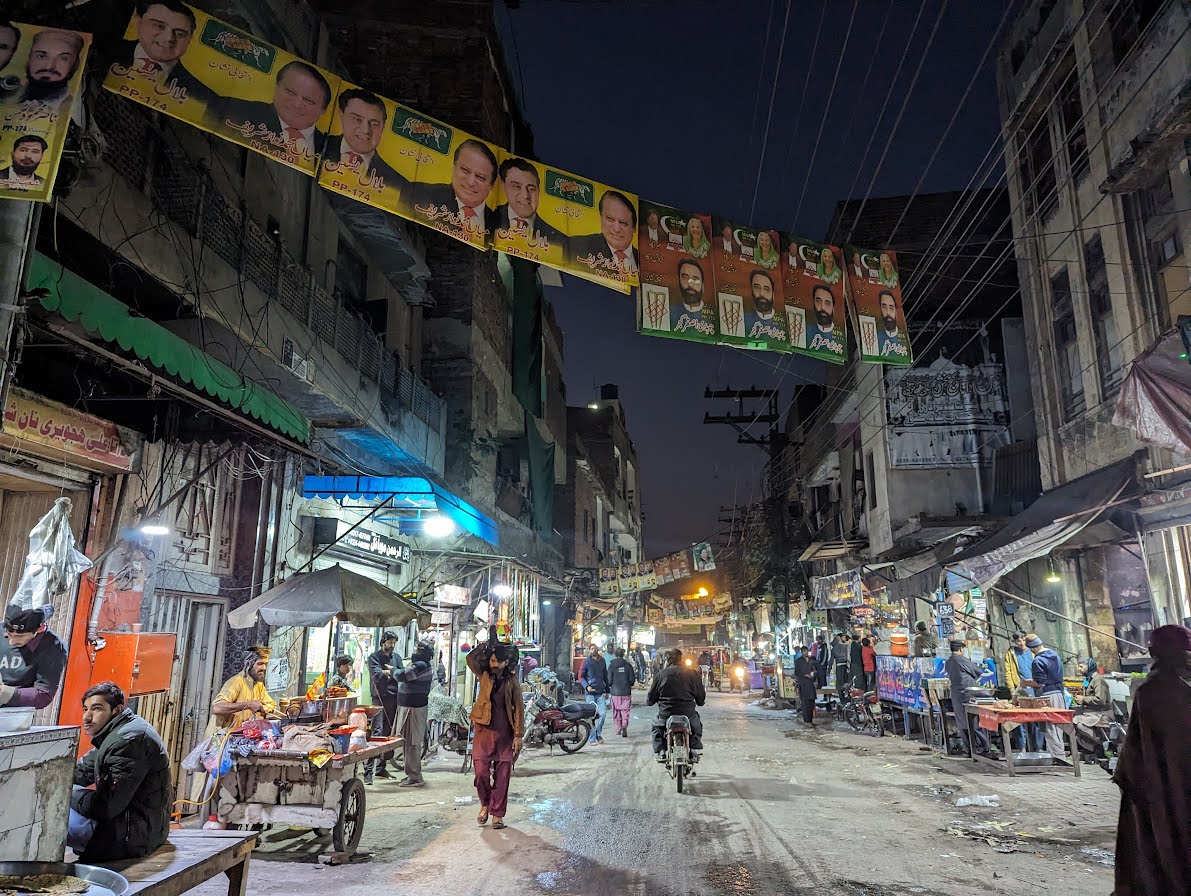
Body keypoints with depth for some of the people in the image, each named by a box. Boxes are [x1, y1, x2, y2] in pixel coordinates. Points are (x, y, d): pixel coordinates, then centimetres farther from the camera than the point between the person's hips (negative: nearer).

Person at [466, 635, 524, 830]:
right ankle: (485, 804, 24)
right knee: (481, 772, -3)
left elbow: (519, 708, 0)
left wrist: (518, 735, -5)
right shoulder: (484, 676, 3)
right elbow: (470, 658, -12)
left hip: (505, 734, -1)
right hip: (484, 731, 1)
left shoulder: (512, 681, 0)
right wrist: (487, 644, -14)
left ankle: (497, 813, 16)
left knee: (502, 775, 3)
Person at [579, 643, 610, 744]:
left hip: (601, 692, 3)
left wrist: (607, 691, 20)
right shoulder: (587, 661, -1)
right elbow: (581, 677, 2)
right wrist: (586, 686, -14)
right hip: (590, 692, -3)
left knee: (603, 713, -6)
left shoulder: (602, 661, 12)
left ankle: (598, 733, 15)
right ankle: (592, 738, 8)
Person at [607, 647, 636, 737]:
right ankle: (624, 725, -18)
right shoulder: (628, 665, -3)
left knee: (616, 711, 13)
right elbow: (632, 679, -1)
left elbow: (609, 680, -5)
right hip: (626, 692, 0)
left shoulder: (611, 666, -4)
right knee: (625, 711, 4)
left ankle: (618, 729, 16)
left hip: (615, 692, 0)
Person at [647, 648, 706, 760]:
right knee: (697, 725, 33)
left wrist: (648, 701, 26)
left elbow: (650, 700, 3)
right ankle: (695, 749, 17)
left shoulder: (660, 674, -1)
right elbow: (701, 699, 5)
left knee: (656, 726, 31)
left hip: (666, 715, 0)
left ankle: (660, 751, 15)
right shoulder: (692, 674, 0)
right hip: (688, 714, 1)